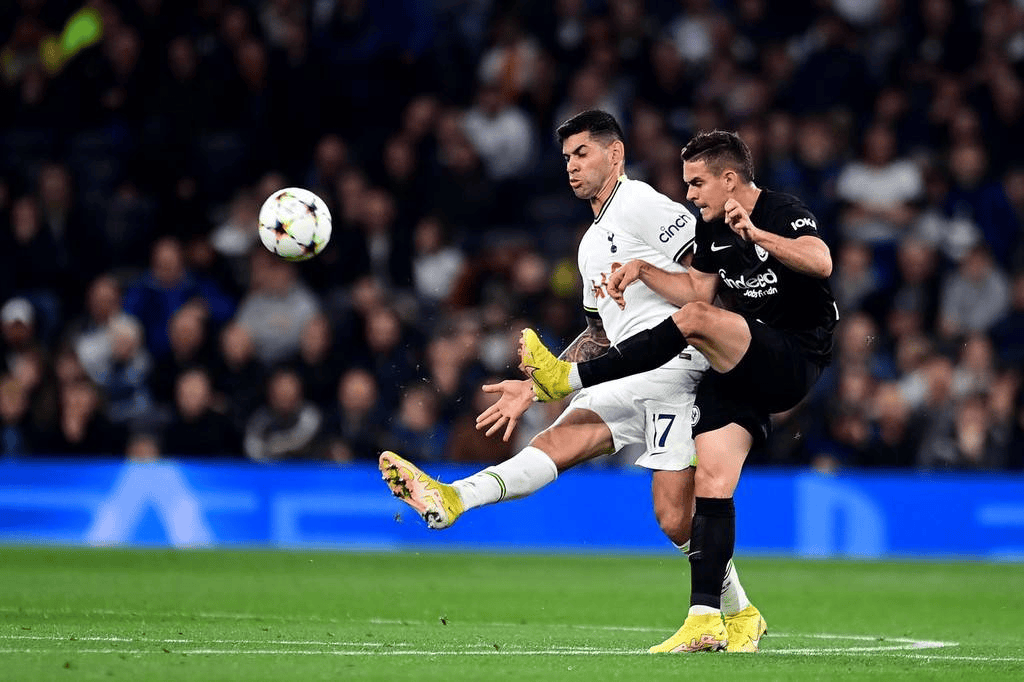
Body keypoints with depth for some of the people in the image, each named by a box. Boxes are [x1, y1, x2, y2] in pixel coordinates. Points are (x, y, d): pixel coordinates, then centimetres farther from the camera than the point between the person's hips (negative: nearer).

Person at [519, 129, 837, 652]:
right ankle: (706, 619, -11)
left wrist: (756, 234, -45)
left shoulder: (784, 213, -12)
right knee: (710, 480, -7)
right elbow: (698, 289, 21)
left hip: (795, 359, -8)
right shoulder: (711, 229, 13)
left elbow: (820, 262, -31)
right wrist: (644, 271, 7)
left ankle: (571, 377, -25)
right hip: (745, 368, 8)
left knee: (692, 321, -30)